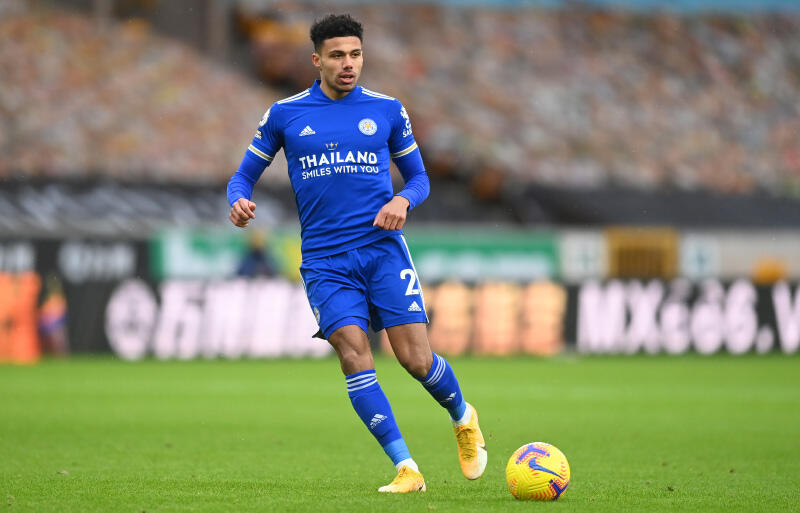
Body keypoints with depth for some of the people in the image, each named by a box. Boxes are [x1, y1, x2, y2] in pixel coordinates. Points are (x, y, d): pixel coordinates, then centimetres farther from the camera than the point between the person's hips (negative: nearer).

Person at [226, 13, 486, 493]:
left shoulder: (388, 110, 8)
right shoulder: (284, 115, 6)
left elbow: (419, 177, 16)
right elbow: (245, 175, 14)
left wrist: (403, 200, -7)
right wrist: (240, 200, -10)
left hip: (383, 246, 0)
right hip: (325, 261, 0)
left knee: (416, 359, -9)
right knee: (354, 354, -17)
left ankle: (463, 417, 24)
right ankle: (407, 469, -16)